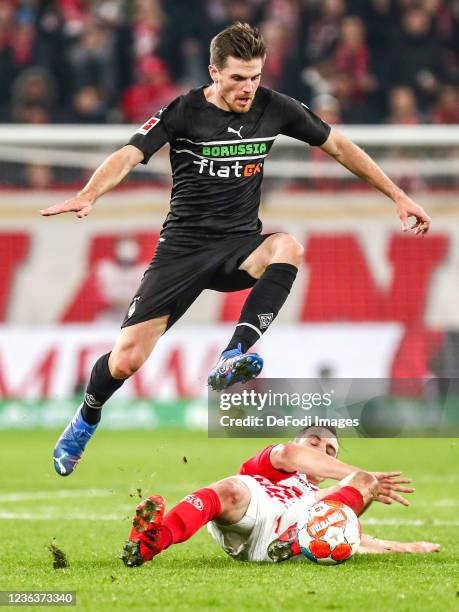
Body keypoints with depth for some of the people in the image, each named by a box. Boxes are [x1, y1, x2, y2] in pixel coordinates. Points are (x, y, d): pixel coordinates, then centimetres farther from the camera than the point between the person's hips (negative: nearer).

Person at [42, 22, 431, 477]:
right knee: (125, 360, -9)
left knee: (288, 247, -35)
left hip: (240, 245, 2)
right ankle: (86, 419, 24)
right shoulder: (184, 112, -10)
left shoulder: (273, 108, -1)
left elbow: (337, 145, 10)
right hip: (183, 247, -2)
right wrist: (87, 196, -41)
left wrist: (397, 196, 10)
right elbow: (130, 155, -22)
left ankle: (232, 359, -41)